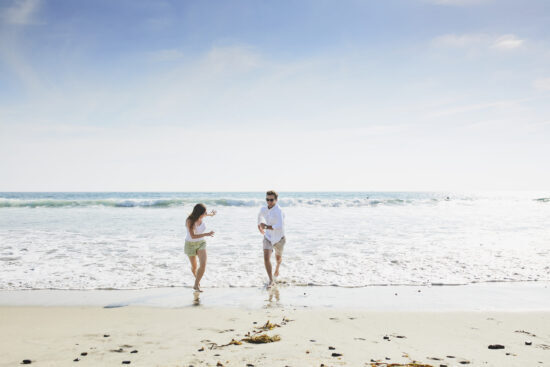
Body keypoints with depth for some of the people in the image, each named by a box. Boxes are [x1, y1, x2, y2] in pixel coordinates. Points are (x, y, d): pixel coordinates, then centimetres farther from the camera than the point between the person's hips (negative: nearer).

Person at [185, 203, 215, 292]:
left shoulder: (201, 216, -13)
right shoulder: (189, 221, -28)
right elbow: (193, 236, -34)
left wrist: (210, 214, 33)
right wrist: (206, 234, -42)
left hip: (201, 243, 3)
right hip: (190, 244, -3)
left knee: (203, 264, -18)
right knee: (194, 266, 17)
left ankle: (196, 285, -7)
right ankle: (197, 278, 49)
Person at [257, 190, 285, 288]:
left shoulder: (278, 211, -29)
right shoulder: (264, 209, -8)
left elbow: (280, 227, -39)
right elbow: (260, 215, 19)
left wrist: (265, 226, -30)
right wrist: (259, 225, 32)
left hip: (279, 238, -3)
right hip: (268, 237, 3)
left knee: (278, 258, 22)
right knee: (266, 258, -17)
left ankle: (277, 268, 57)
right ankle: (271, 280, -5)